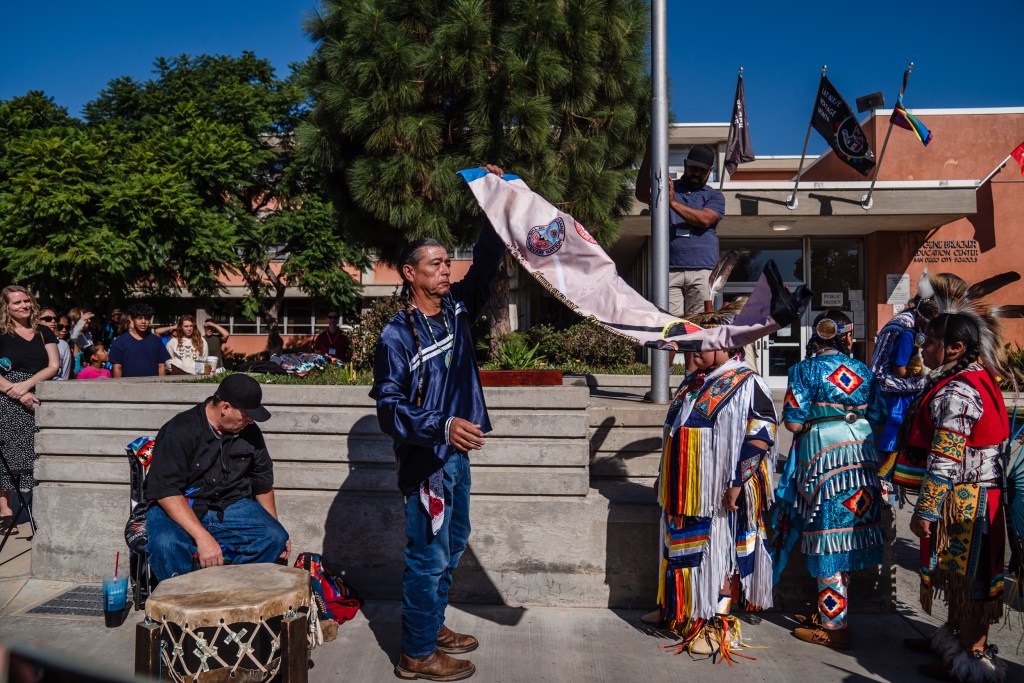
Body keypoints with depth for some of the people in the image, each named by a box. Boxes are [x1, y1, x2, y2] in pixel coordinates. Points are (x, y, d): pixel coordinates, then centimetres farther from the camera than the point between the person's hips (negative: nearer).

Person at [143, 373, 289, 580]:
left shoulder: (250, 432, 4)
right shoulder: (180, 431, -15)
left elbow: (263, 482, 16)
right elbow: (166, 492, -22)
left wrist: (274, 525, 8)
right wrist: (202, 537, -31)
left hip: (231, 506, 4)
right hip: (178, 509, -4)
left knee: (276, 537, -21)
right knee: (167, 544, -36)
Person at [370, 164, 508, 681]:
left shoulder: (455, 310, 4)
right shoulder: (397, 336, -16)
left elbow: (486, 265, 2)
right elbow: (389, 407, -20)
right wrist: (441, 426, -34)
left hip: (456, 453, 8)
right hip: (424, 458, -8)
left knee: (452, 546, 19)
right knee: (428, 555, 1)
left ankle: (432, 628, 36)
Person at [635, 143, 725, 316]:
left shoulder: (715, 196, 17)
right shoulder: (668, 188, 19)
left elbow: (704, 220, -3)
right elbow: (642, 194, -1)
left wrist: (674, 203, -9)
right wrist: (648, 156, -10)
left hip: (702, 271, 0)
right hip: (669, 270, 0)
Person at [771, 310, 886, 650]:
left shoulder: (805, 370, -4)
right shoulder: (863, 370, 8)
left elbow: (793, 423, -9)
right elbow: (878, 420, 10)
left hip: (821, 453, -5)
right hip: (861, 453, 5)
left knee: (827, 537, 1)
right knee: (848, 535, 13)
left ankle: (834, 626, 7)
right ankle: (829, 612, 26)